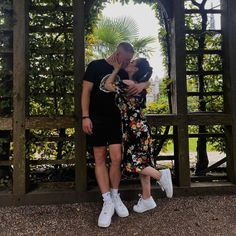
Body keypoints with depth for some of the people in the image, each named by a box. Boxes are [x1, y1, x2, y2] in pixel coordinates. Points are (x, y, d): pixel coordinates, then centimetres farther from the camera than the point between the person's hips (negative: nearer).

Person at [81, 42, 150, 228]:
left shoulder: (123, 74, 9)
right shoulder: (96, 66, -3)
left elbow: (147, 81, 14)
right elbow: (86, 91, -5)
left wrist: (142, 85, -11)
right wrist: (85, 116, -14)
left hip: (115, 120, 3)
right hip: (96, 120, -3)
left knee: (117, 158, -4)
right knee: (100, 159, 0)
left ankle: (115, 196, 16)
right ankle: (108, 202, 7)